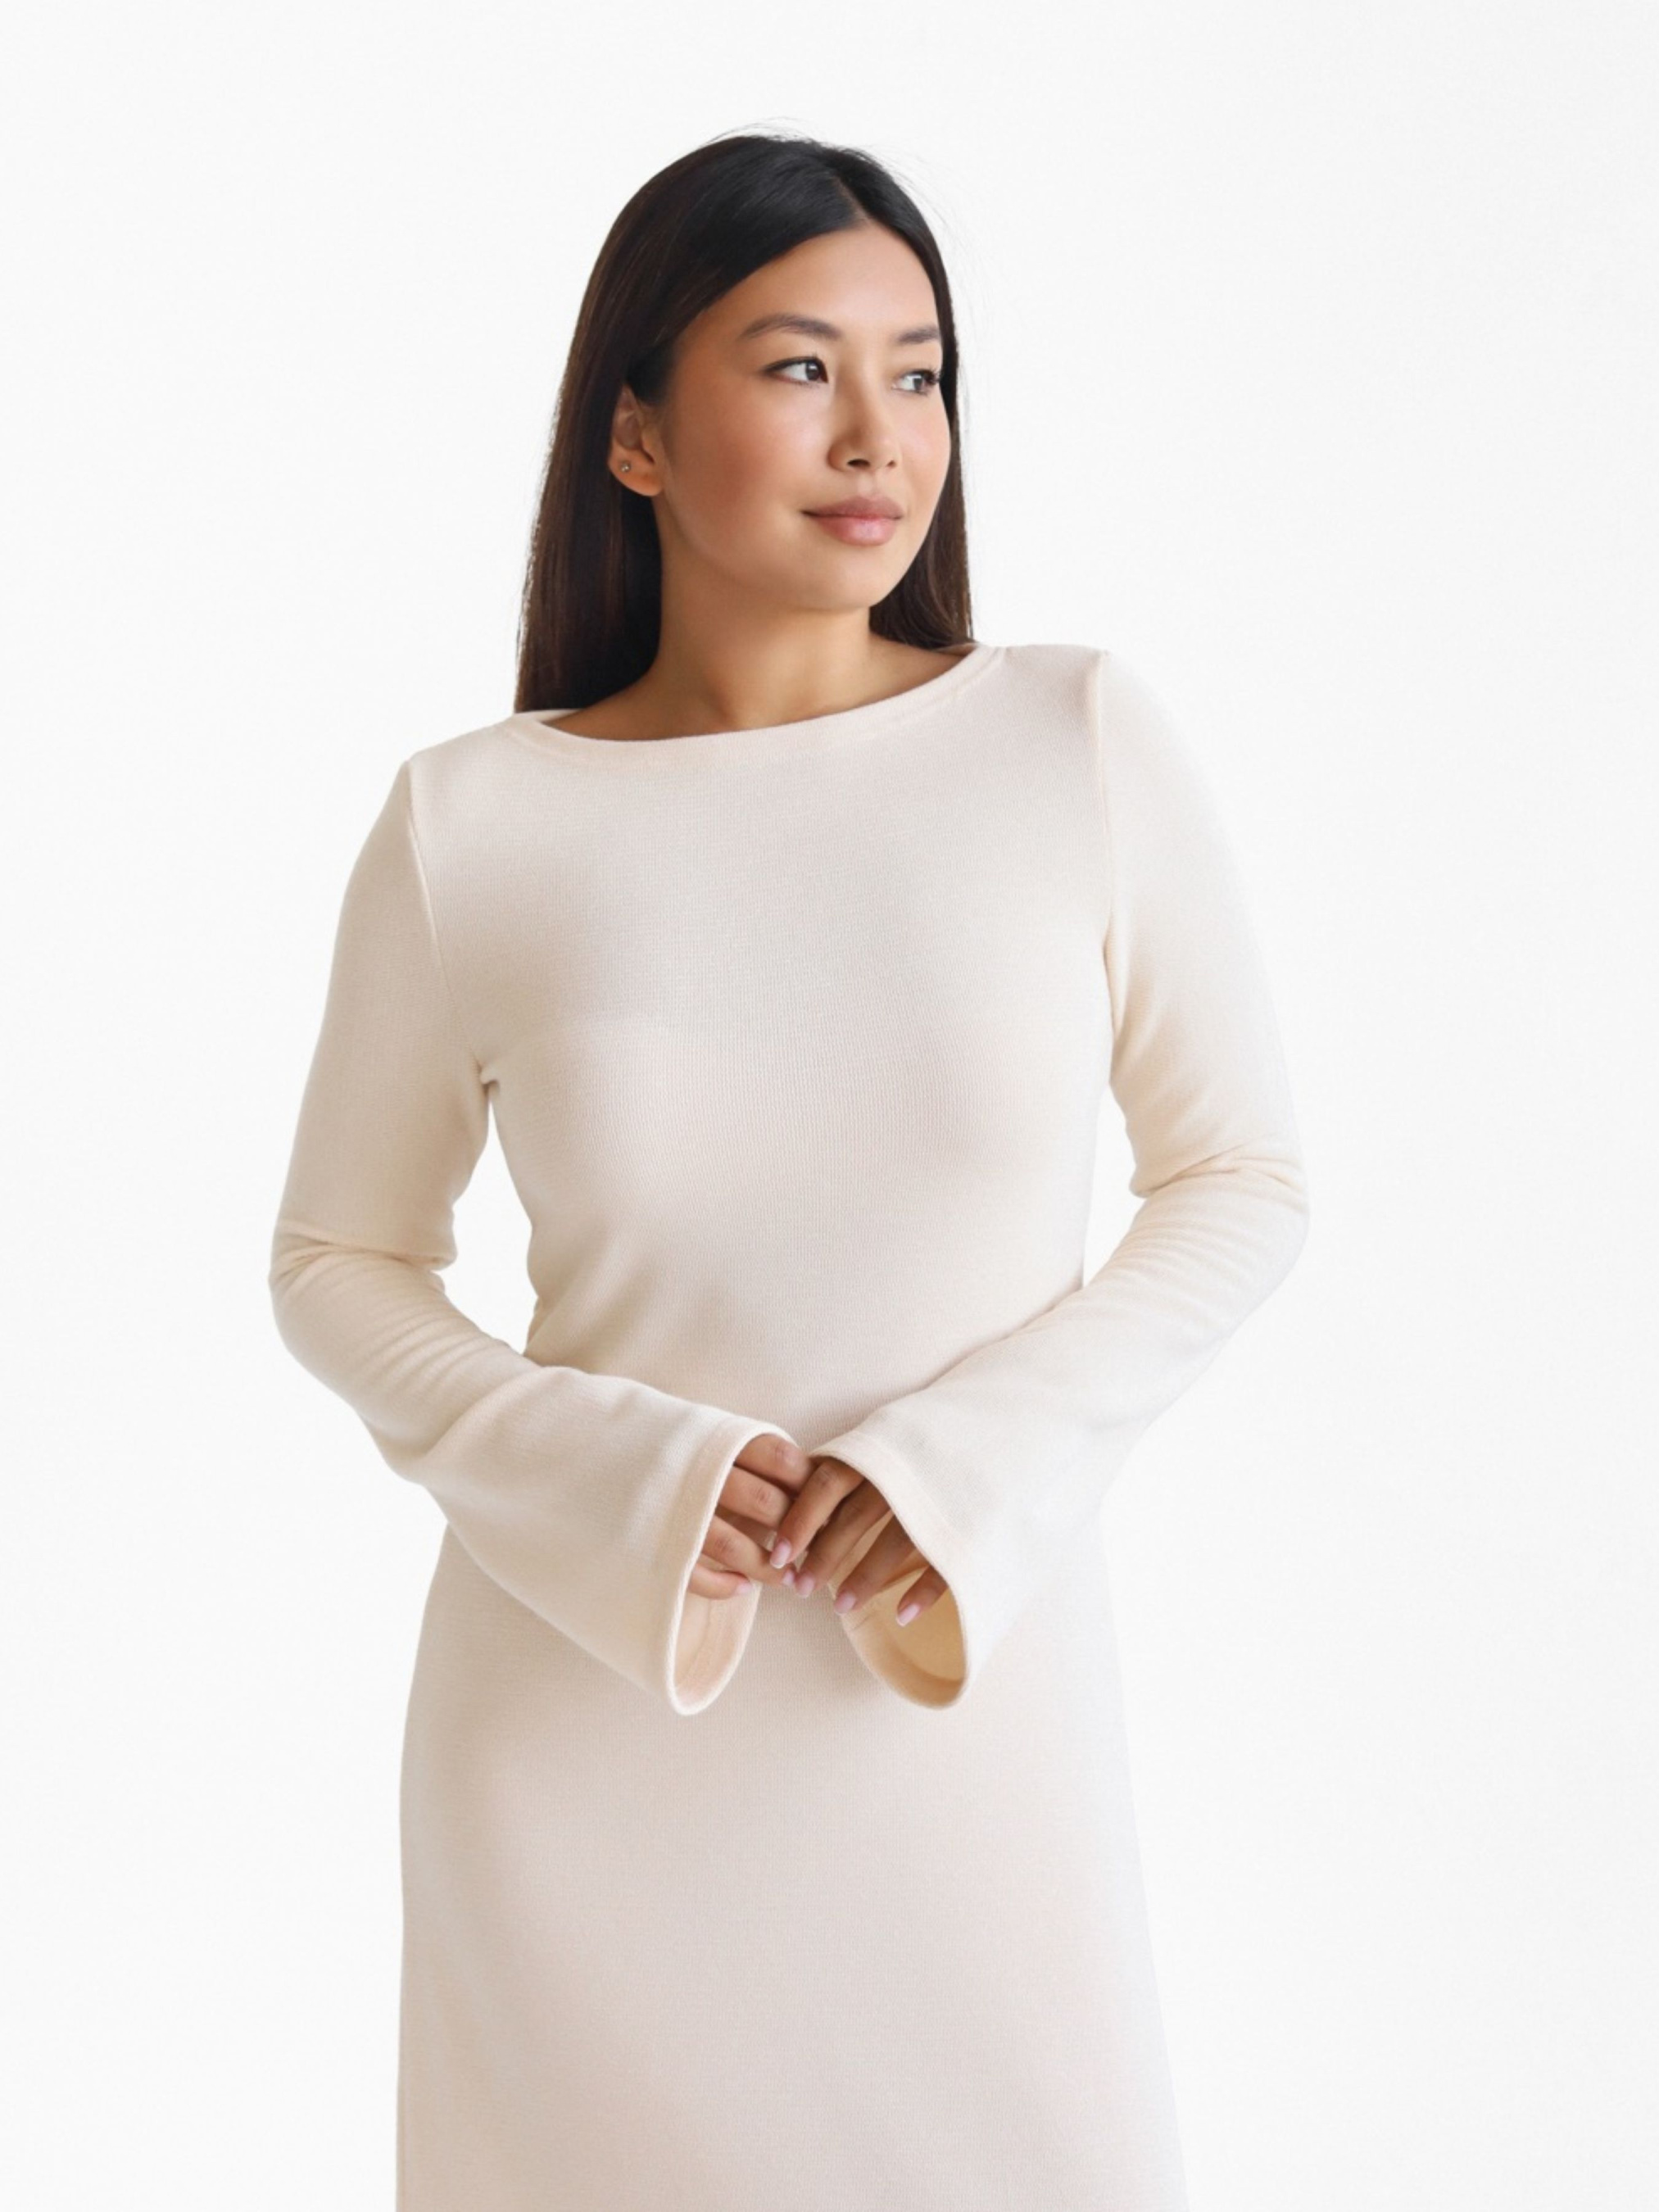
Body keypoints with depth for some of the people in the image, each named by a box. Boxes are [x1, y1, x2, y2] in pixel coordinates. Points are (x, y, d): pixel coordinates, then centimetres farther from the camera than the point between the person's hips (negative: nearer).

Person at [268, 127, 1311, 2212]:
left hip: (974, 1680, 1)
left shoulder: (1084, 745, -5)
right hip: (582, 1707, 0)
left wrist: (970, 1460, -12)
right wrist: (616, 1484, -12)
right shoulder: (468, 825, -5)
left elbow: (1243, 1181, 1)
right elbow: (337, 1263, 4)